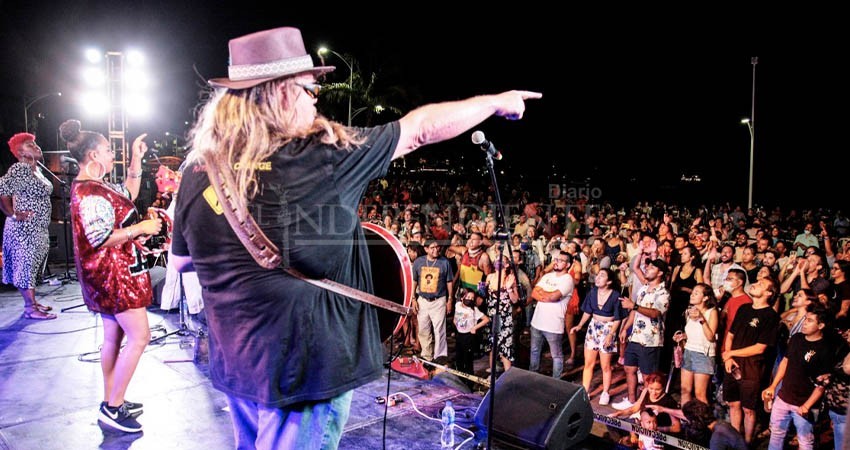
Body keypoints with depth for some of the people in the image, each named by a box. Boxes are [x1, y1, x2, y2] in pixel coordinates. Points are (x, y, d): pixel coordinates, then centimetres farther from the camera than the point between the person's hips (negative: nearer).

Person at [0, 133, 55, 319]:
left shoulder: (36, 169, 13)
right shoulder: (19, 169, -16)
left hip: (38, 229, 9)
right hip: (24, 228, -9)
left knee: (33, 265, 14)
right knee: (26, 265, -6)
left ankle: (33, 302, 23)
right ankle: (30, 308, -4)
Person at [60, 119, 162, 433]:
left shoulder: (92, 185, 11)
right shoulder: (90, 194, -21)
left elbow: (128, 195, 23)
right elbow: (101, 240, -25)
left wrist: (136, 160, 16)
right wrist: (140, 228, -18)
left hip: (112, 274, 11)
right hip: (113, 274, -11)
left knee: (114, 337, 15)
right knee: (139, 336, -7)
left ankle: (111, 402, 25)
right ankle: (113, 408, 2)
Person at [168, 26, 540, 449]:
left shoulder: (198, 171, -3)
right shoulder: (320, 156, -17)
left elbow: (183, 262, 11)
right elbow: (421, 128, -7)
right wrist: (497, 101, 7)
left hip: (234, 364, 6)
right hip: (304, 365, -6)